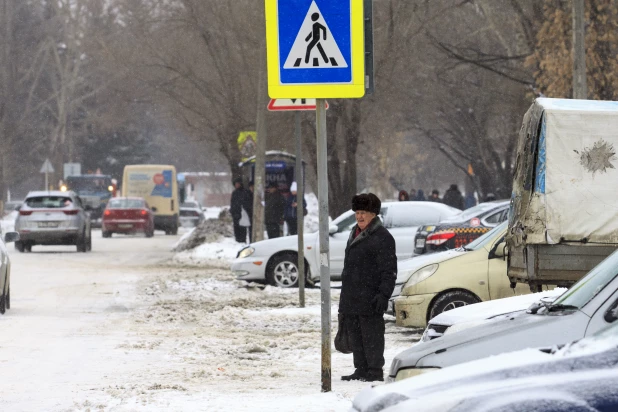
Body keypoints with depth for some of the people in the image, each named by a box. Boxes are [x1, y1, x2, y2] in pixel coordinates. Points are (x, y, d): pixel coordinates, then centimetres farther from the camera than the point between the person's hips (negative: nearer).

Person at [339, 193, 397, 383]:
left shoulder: (382, 237, -9)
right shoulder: (355, 234, 19)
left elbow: (389, 271, -13)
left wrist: (383, 294, -22)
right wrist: (344, 299, 24)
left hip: (370, 299, -9)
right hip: (351, 299, 9)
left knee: (372, 335, -6)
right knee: (356, 337, 11)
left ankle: (375, 371, -2)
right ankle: (361, 370, 18)